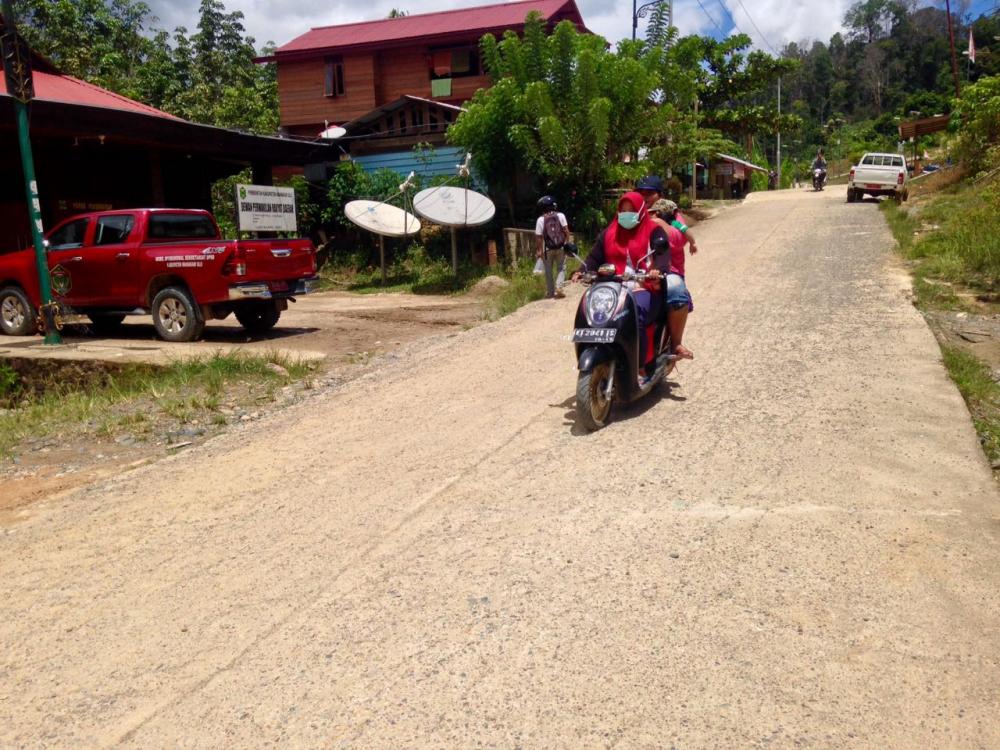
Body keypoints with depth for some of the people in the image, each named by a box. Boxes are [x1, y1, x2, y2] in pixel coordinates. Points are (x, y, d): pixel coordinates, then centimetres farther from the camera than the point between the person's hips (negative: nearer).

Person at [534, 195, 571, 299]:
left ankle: (550, 293, 17)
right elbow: (566, 230, -6)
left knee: (548, 271, 12)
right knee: (562, 268, 13)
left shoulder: (541, 219, -8)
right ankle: (559, 287, -7)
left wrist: (538, 250, 0)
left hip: (547, 249, -1)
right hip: (560, 247, 1)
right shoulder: (560, 215, -4)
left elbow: (539, 237, -8)